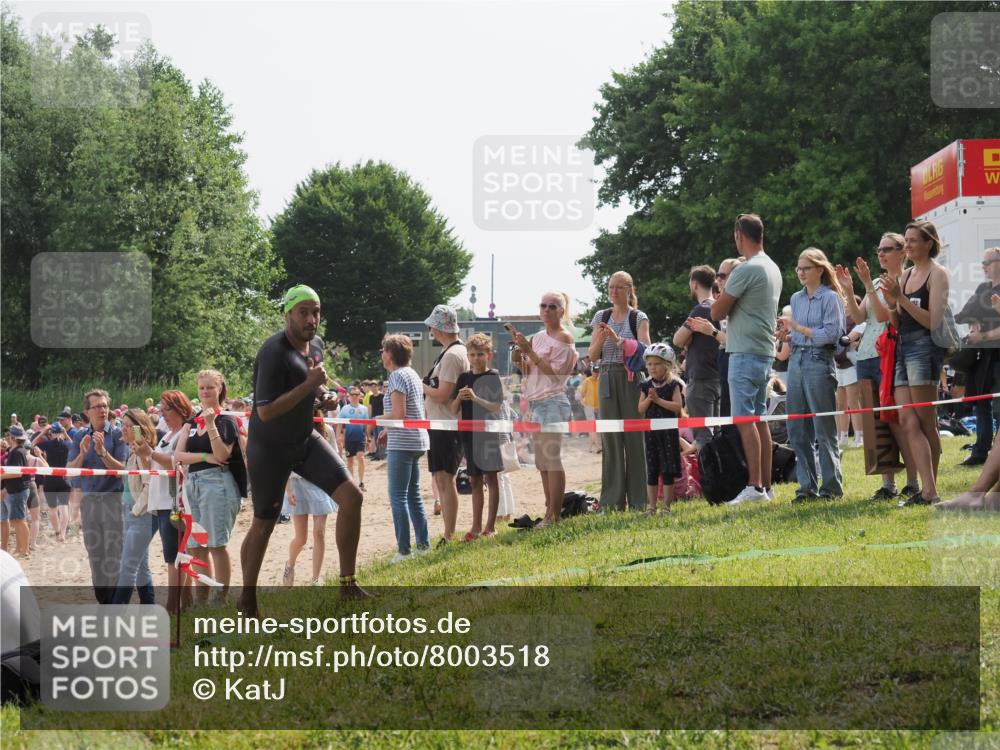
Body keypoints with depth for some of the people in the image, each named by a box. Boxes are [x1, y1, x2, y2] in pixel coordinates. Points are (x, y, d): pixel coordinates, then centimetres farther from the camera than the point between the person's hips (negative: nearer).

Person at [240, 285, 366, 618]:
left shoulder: (316, 344, 1)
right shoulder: (274, 353, -24)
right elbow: (266, 411, -30)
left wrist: (323, 395, 0)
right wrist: (309, 385, -30)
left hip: (305, 439, 7)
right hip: (270, 448, -7)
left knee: (351, 496, -8)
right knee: (264, 524, 4)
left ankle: (348, 584, 1)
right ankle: (247, 601, 22)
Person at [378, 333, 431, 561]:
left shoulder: (397, 376, -13)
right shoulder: (412, 374, 15)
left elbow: (398, 413, -20)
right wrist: (388, 430, 16)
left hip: (402, 443, -10)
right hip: (416, 441, 10)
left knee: (398, 497, -7)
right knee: (413, 494, 15)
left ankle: (403, 549, -8)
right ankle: (423, 543, 17)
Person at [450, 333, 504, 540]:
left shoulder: (493, 377, -3)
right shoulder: (464, 378, 10)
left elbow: (497, 407, -10)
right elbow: (454, 410, 8)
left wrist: (475, 398, -21)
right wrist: (459, 397, -11)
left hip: (488, 432, -5)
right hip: (469, 434, 5)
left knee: (490, 477, -1)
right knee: (475, 480, 9)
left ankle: (490, 526, 3)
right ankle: (476, 527, 13)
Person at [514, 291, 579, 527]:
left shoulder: (564, 338, -6)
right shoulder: (539, 337, 17)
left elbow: (552, 370, -15)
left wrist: (529, 351, -19)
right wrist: (519, 359, 0)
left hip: (553, 403, -9)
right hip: (537, 403, 9)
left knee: (551, 459, -10)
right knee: (542, 462, 9)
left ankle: (554, 515, -10)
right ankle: (549, 513, 13)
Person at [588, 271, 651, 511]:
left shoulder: (638, 318, 2)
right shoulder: (602, 317, 12)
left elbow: (645, 350, -10)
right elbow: (593, 355, 10)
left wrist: (618, 340, -20)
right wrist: (601, 338, -10)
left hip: (632, 377, -3)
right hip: (608, 379, 3)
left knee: (634, 436, -4)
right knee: (610, 437, 1)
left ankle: (637, 499, 1)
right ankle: (612, 500, 5)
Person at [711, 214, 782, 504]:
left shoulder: (746, 269, -14)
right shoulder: (773, 269, 15)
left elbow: (717, 311, -11)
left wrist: (723, 291, 7)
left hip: (745, 353, -9)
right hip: (766, 352, 9)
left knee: (745, 419, -10)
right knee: (759, 419, 11)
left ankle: (755, 487, -15)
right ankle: (766, 486, 11)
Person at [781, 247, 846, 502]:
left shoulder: (830, 298, -4)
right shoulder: (796, 298, 15)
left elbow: (831, 334, -13)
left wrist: (798, 328, -13)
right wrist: (786, 335, -1)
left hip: (819, 362, -7)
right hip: (796, 361, 7)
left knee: (824, 429, -4)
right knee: (797, 430, 5)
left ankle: (832, 486, 1)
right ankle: (807, 486, 11)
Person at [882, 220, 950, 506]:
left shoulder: (937, 273, -4)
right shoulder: (904, 276, 18)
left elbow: (934, 321, -13)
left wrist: (901, 298, -16)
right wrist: (892, 303, -2)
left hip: (925, 346, -7)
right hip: (903, 347, 7)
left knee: (925, 423, -4)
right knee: (907, 421, -4)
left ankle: (929, 491, -1)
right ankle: (928, 490, -7)